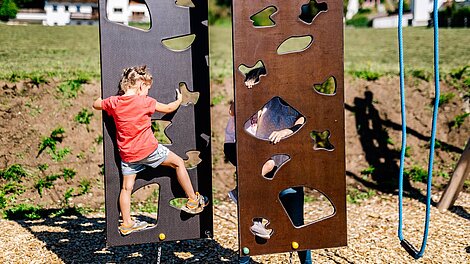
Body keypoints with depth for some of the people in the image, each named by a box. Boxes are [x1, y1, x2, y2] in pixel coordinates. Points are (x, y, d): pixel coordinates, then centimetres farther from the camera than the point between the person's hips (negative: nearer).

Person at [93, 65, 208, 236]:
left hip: (127, 155, 4)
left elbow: (96, 105, 17)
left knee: (126, 187, 12)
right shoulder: (145, 101, -11)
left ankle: (126, 224, 18)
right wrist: (179, 100, 20)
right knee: (178, 162, 11)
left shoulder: (114, 102, -2)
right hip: (149, 150, -4)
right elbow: (168, 108, 2)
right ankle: (193, 201, 15)